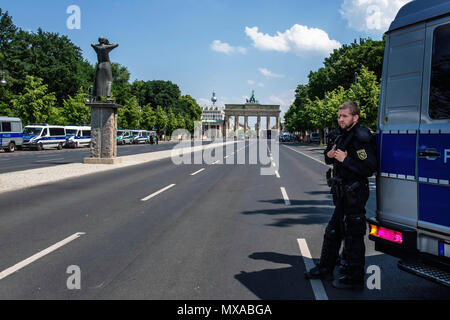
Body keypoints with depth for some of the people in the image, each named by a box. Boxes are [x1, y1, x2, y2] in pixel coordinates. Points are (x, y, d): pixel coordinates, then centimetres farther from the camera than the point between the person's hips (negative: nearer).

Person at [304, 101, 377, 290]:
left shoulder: (362, 138, -17)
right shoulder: (339, 135, 11)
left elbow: (369, 168, -25)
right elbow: (329, 158, 25)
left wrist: (345, 159, -23)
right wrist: (329, 155, 2)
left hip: (355, 194, -9)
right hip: (342, 194, 9)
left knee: (353, 237, 0)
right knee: (332, 232, 18)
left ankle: (355, 279, 12)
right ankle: (325, 269, 32)